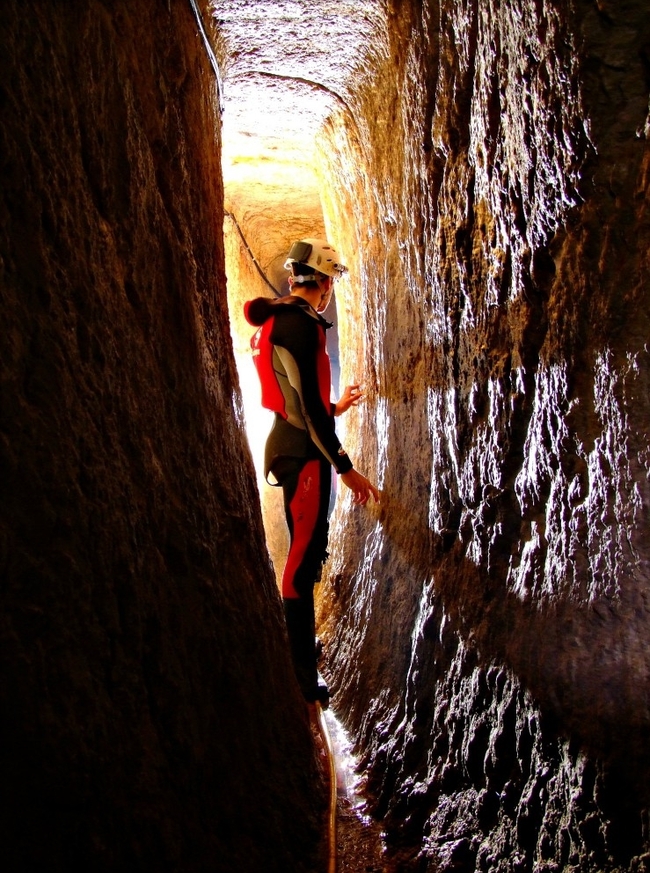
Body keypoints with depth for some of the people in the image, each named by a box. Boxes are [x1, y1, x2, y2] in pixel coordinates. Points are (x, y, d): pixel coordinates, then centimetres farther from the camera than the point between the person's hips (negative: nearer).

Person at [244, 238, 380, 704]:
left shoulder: (278, 320, 13)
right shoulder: (300, 324, -17)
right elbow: (308, 406, -22)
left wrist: (336, 408, 32)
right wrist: (345, 467, -20)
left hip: (289, 444, 10)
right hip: (303, 453, -10)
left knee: (306, 553, 20)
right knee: (304, 561, -5)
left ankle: (303, 650, 35)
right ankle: (302, 679, 3)